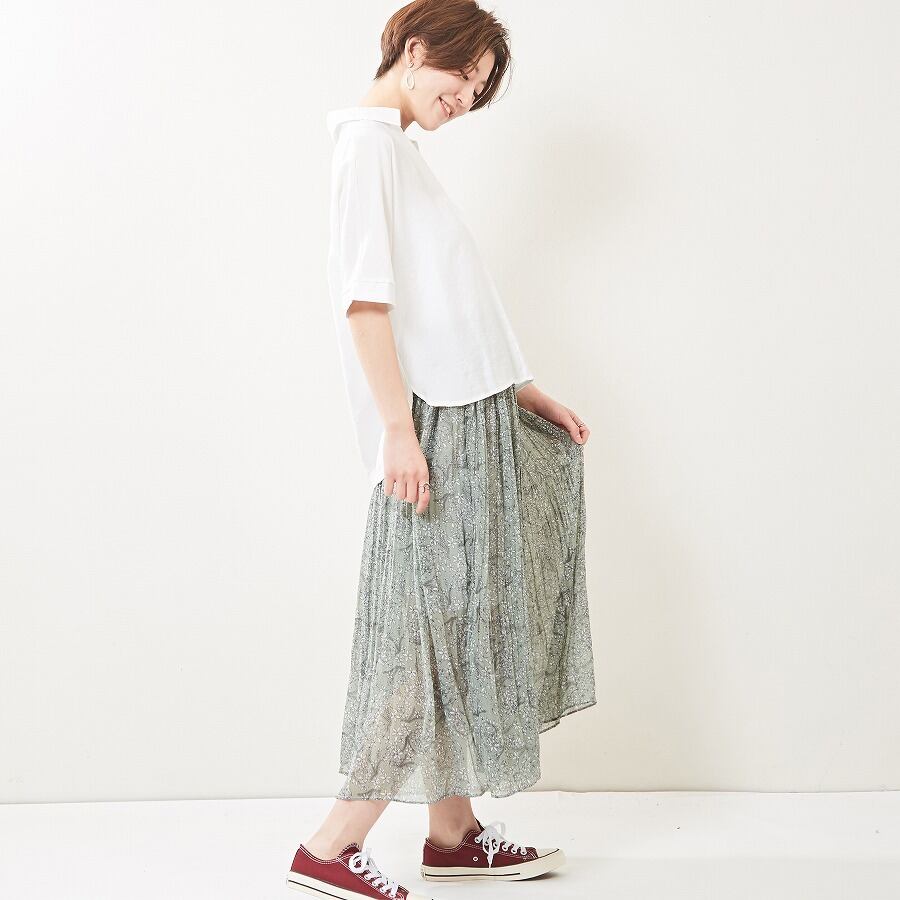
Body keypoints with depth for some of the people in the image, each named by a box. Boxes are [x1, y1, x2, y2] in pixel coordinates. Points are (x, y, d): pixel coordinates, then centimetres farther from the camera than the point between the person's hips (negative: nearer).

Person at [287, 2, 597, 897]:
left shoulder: (401, 148, 23)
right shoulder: (367, 135, -6)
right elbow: (365, 291, -17)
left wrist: (519, 391, 20)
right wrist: (399, 426, -22)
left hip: (473, 417, 10)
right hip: (436, 421, -10)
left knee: (463, 622, 10)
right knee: (431, 624, -7)